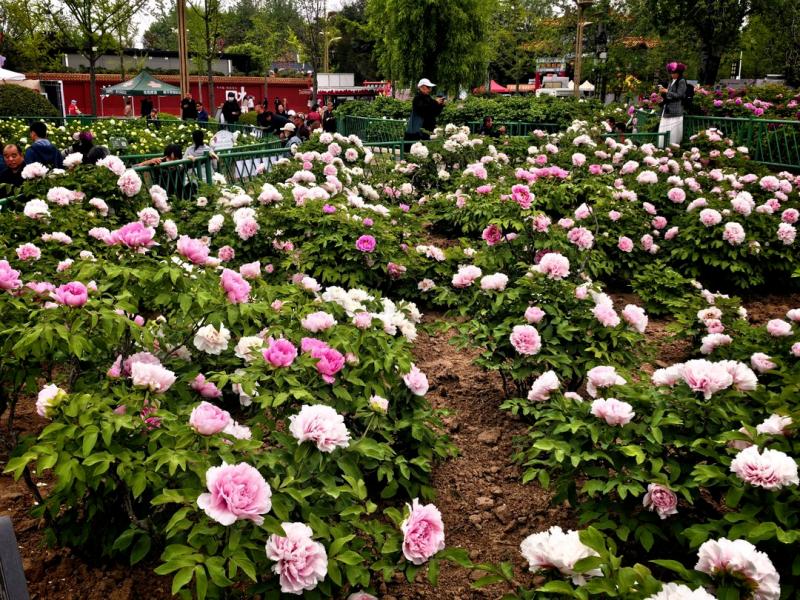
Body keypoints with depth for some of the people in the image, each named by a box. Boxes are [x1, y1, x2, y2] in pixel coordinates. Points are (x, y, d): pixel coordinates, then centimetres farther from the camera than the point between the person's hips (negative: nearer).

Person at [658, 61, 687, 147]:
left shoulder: (682, 82, -5)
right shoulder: (671, 81, 18)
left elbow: (678, 95, -13)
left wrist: (666, 91, -11)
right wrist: (663, 93, -1)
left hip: (675, 112, -8)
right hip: (667, 111, 8)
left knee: (673, 133, -9)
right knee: (663, 132, 3)